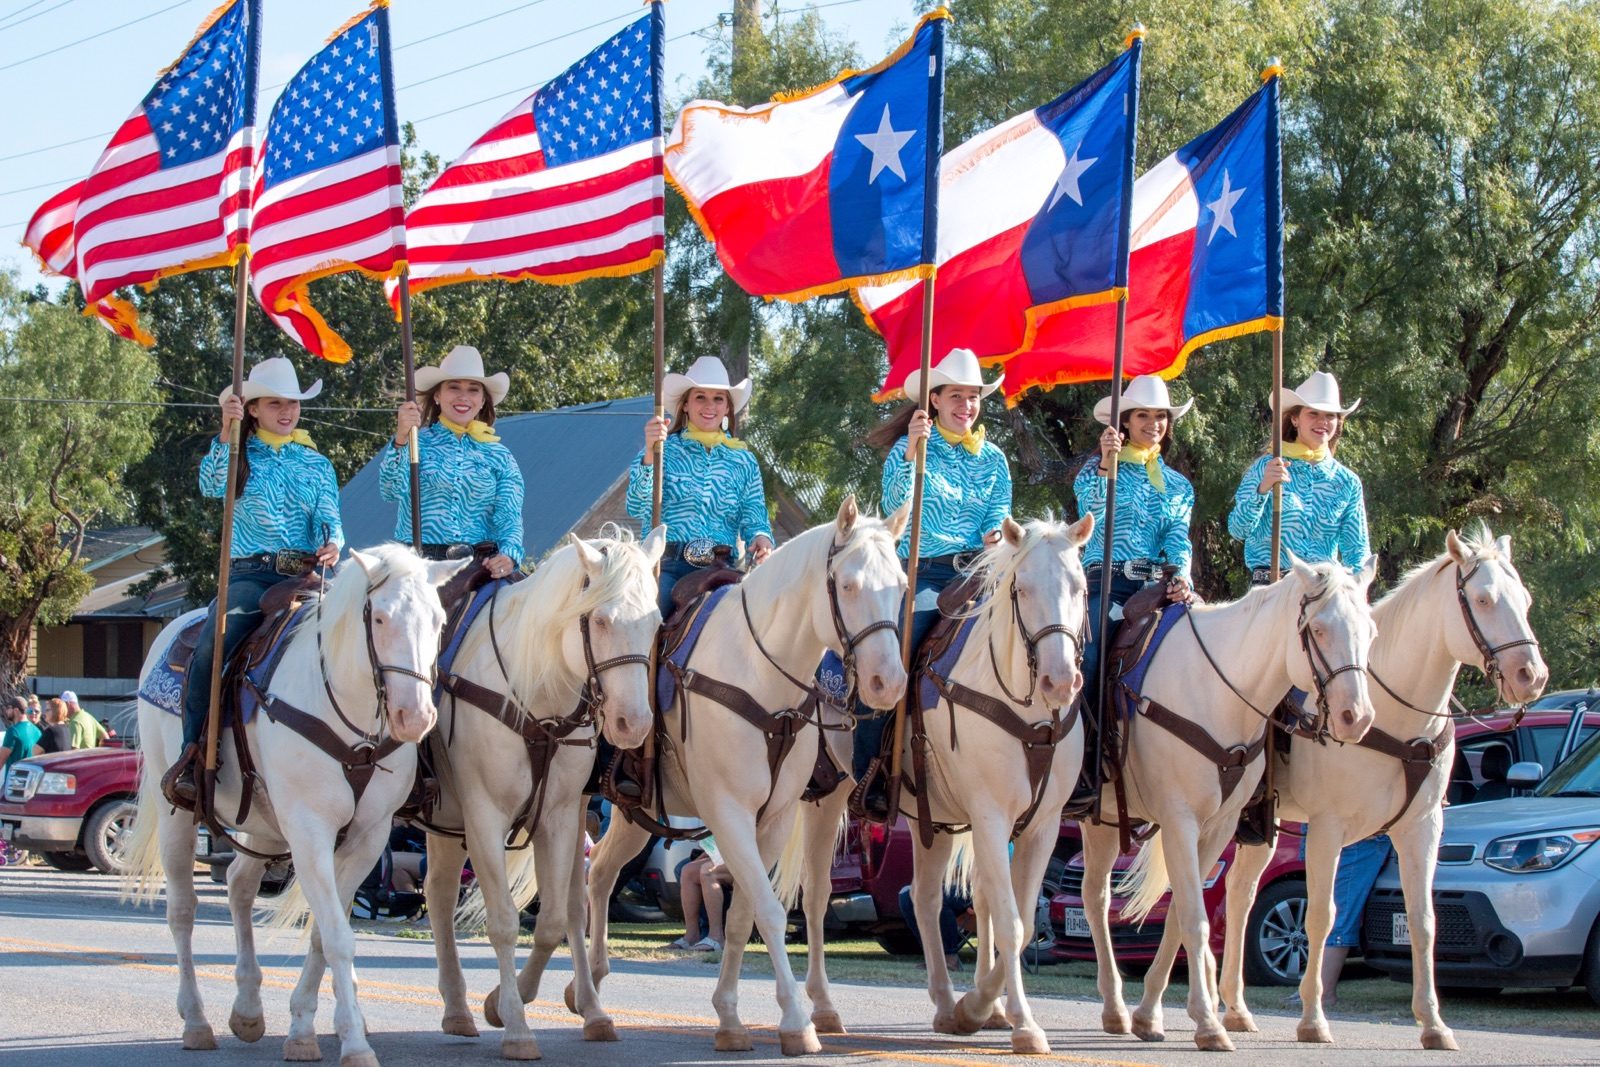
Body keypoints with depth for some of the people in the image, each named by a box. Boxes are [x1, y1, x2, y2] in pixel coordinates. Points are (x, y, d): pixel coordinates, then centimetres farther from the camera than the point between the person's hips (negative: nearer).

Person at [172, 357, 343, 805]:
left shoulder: (315, 463, 17)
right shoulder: (239, 454, 11)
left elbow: (330, 518, 10)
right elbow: (211, 484, -10)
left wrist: (332, 543, -14)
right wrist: (226, 432, -23)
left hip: (306, 573, 2)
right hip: (249, 574, -2)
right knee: (209, 648, -29)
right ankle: (192, 757, -22)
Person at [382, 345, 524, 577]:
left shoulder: (499, 457, 15)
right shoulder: (418, 442, 9)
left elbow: (509, 517, 7)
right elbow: (391, 490, -8)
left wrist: (509, 555, -15)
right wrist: (401, 440, -23)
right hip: (419, 565, -1)